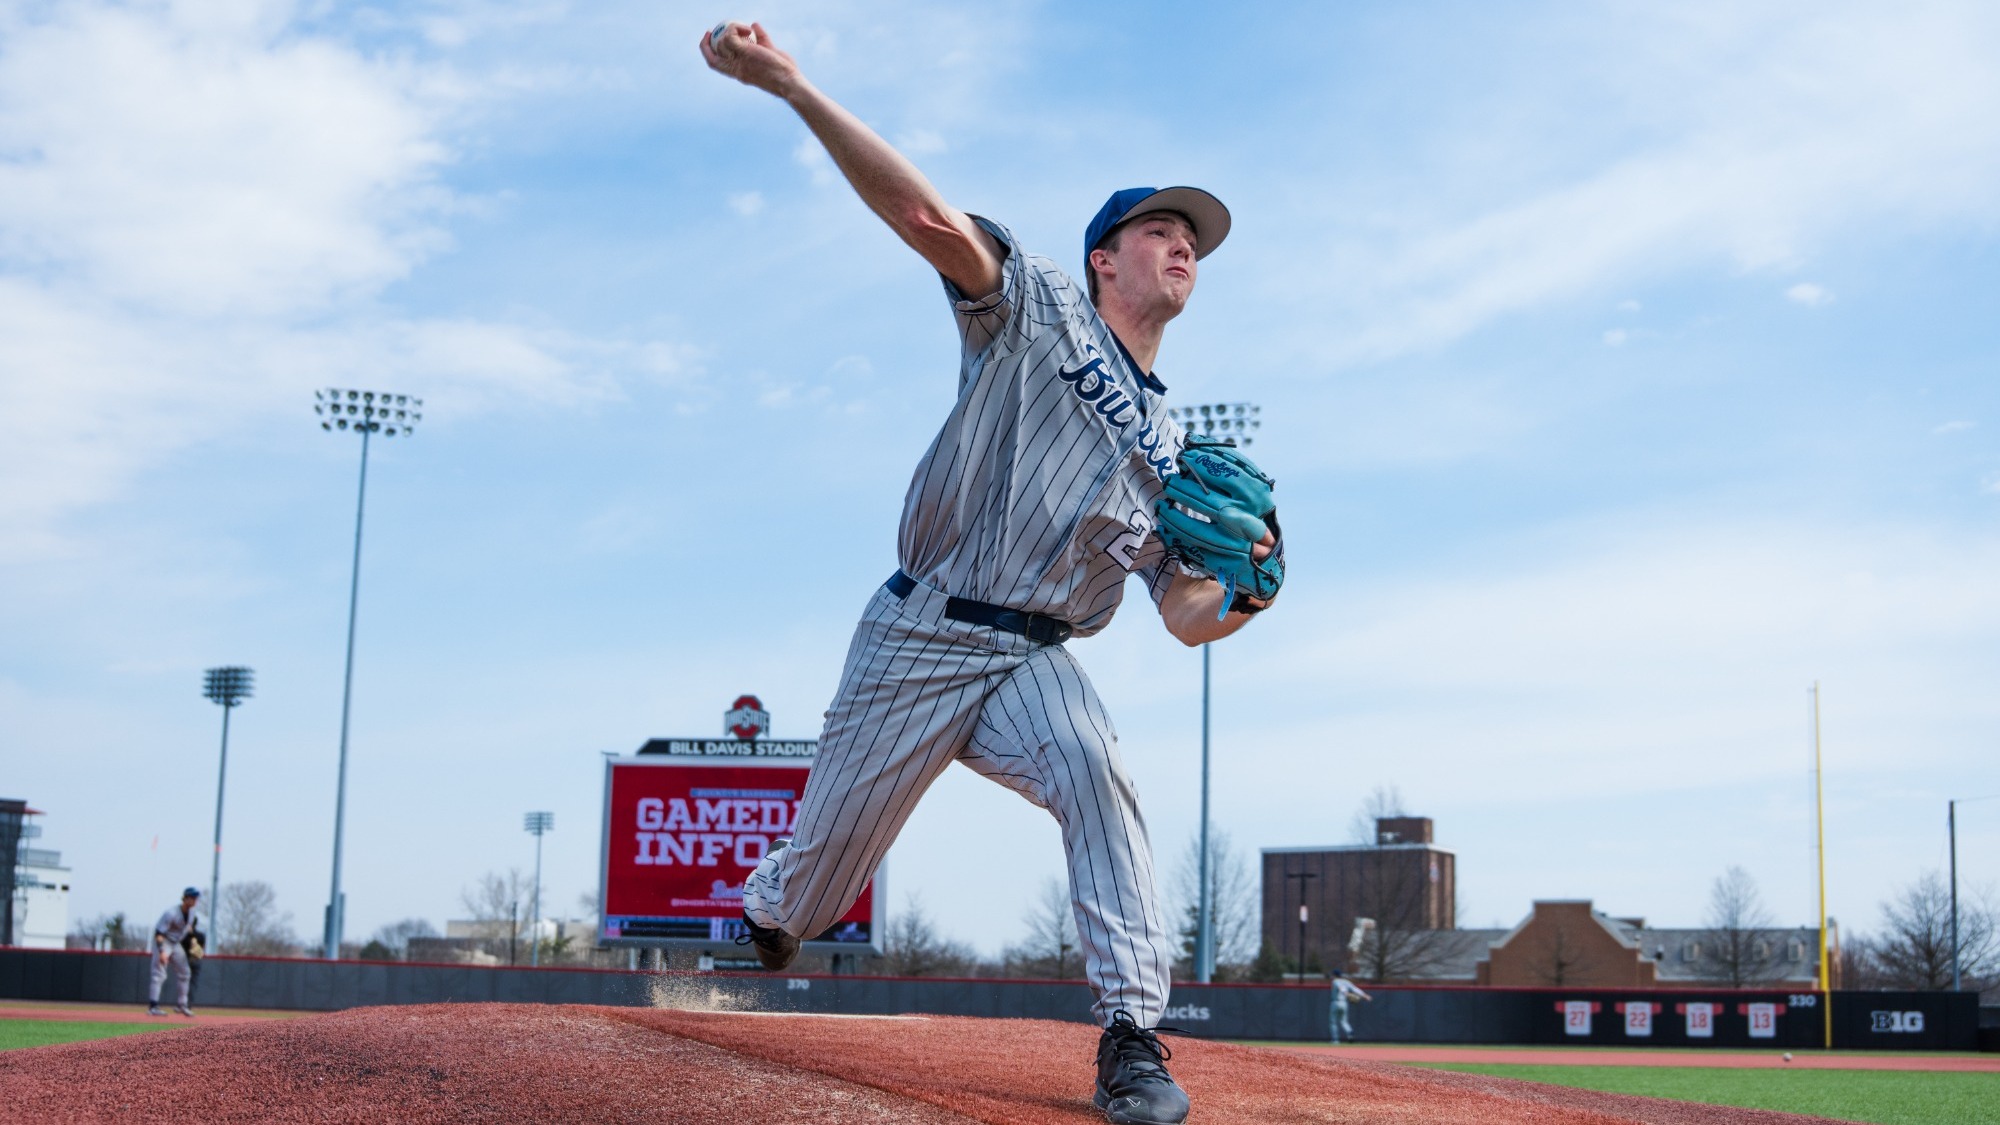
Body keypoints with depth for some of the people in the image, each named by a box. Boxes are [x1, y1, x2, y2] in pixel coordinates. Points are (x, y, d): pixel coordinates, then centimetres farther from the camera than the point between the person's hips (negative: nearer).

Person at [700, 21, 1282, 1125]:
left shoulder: (1171, 449, 16)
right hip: (915, 642, -2)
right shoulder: (1037, 306, 3)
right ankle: (766, 909, 42)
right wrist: (791, 87, -24)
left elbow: (1188, 616, 10)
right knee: (824, 861, 5)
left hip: (1034, 662, 3)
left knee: (1093, 770, -30)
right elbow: (925, 214, -12)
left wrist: (1253, 587, -14)